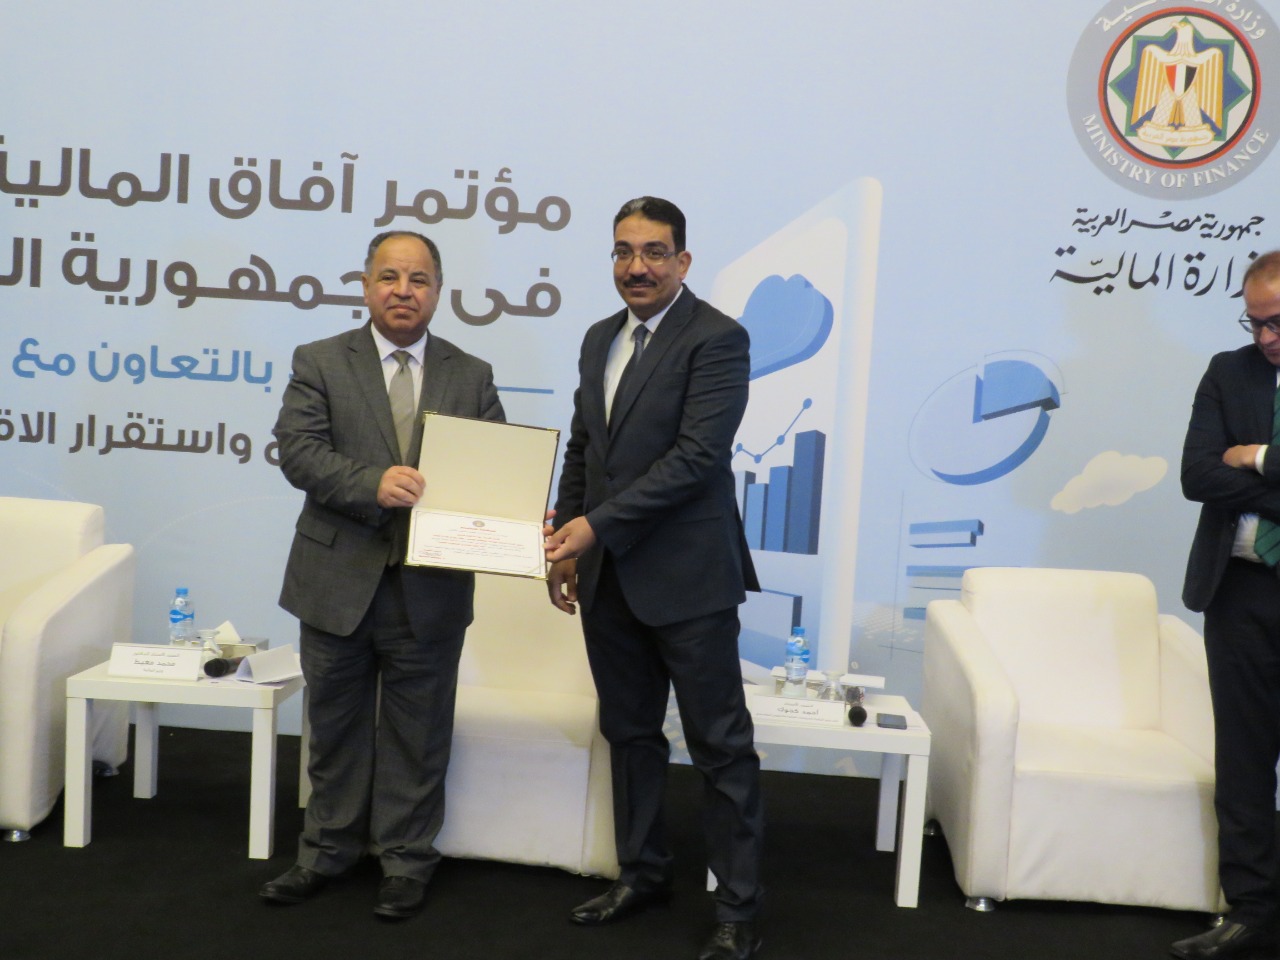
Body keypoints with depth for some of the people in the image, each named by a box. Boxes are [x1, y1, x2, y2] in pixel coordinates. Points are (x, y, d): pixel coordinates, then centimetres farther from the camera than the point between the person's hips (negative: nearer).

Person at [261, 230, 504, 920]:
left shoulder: (472, 376, 6)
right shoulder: (320, 363, 1)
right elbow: (297, 450, -11)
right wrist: (373, 483, -27)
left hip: (431, 587, 0)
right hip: (339, 580, 0)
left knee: (417, 732, 10)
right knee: (336, 725, 15)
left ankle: (406, 860, 27)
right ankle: (328, 850, 34)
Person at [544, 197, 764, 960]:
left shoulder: (717, 339, -10)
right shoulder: (600, 339, 13)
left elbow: (696, 456, -19)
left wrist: (597, 525, -20)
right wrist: (567, 541, 11)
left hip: (686, 578, -7)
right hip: (609, 576, 7)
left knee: (721, 746, 1)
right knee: (630, 733, 16)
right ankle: (644, 874, 32)